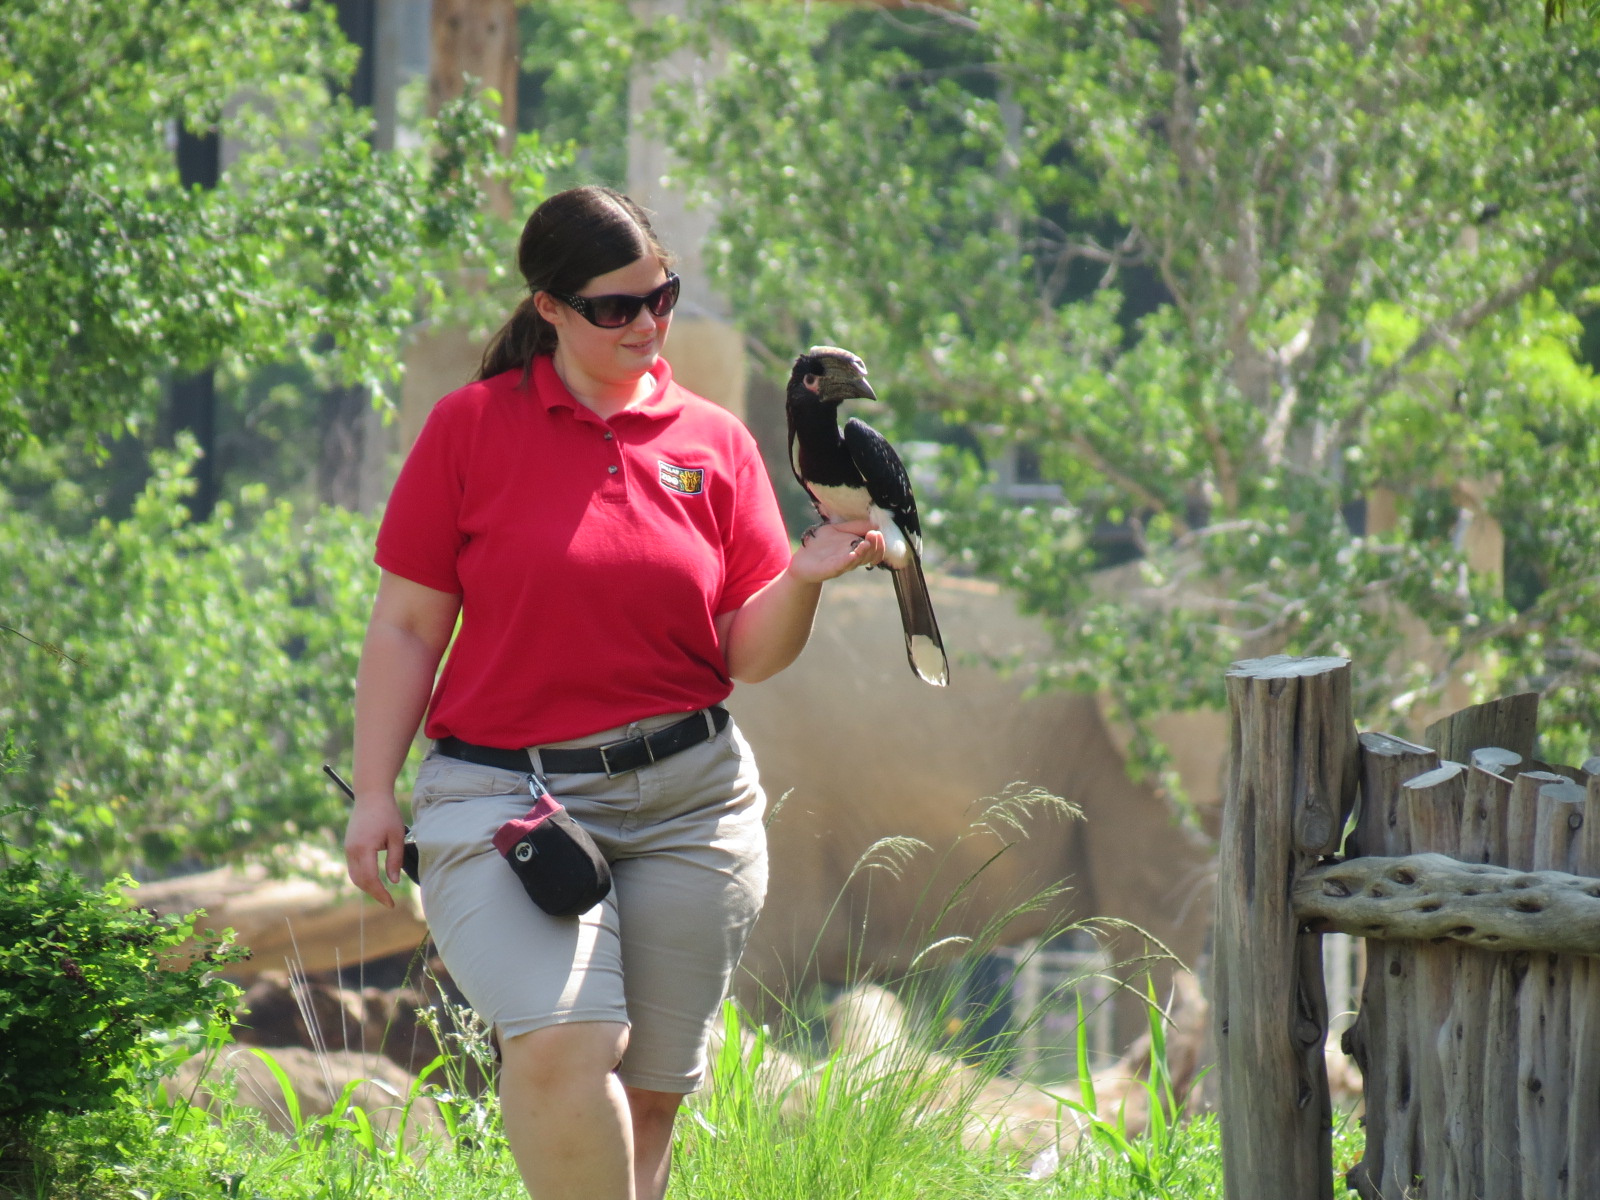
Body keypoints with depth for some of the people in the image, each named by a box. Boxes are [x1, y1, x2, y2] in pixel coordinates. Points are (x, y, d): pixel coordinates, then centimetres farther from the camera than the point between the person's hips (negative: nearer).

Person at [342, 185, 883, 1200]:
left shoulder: (715, 443, 8)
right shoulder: (471, 428, 2)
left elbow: (751, 654, 7)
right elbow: (407, 626, 4)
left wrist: (804, 578, -13)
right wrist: (375, 795, -1)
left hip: (688, 802, 3)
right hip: (505, 796, -3)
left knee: (649, 1091, 4)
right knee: (563, 1045, -24)